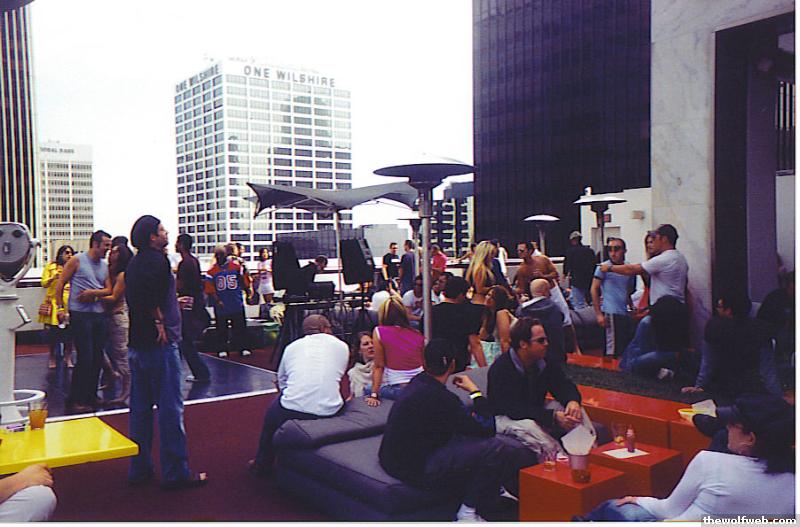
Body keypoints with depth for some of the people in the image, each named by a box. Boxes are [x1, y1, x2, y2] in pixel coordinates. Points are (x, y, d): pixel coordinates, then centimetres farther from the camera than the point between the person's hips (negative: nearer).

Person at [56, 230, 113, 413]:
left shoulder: (105, 266, 13)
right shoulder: (77, 261, -4)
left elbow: (109, 290, 8)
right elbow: (60, 284, -3)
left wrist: (94, 292, -11)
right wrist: (60, 308, -9)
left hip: (99, 314, 6)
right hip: (80, 315, -6)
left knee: (97, 357, 9)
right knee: (85, 358, -8)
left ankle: (91, 396, 23)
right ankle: (75, 400, 1)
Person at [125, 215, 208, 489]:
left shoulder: (135, 262, 15)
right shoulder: (157, 260, -13)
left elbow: (133, 295, 15)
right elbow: (148, 294, -27)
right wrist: (159, 321, -17)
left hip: (137, 343, 10)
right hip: (160, 343, -9)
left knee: (140, 407, 14)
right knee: (170, 407, -3)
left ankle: (139, 469, 22)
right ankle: (176, 473, 3)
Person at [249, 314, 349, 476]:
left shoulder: (292, 347, 15)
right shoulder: (342, 346, 14)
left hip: (290, 413, 0)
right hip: (329, 413, 0)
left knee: (272, 413, 31)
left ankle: (262, 466, 43)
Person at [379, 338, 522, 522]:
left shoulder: (418, 383, 6)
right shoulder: (439, 397, -23)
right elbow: (487, 430, -15)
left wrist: (470, 415, 10)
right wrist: (475, 392, -4)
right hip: (415, 469, -10)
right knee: (494, 449, -15)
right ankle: (467, 514, 1)